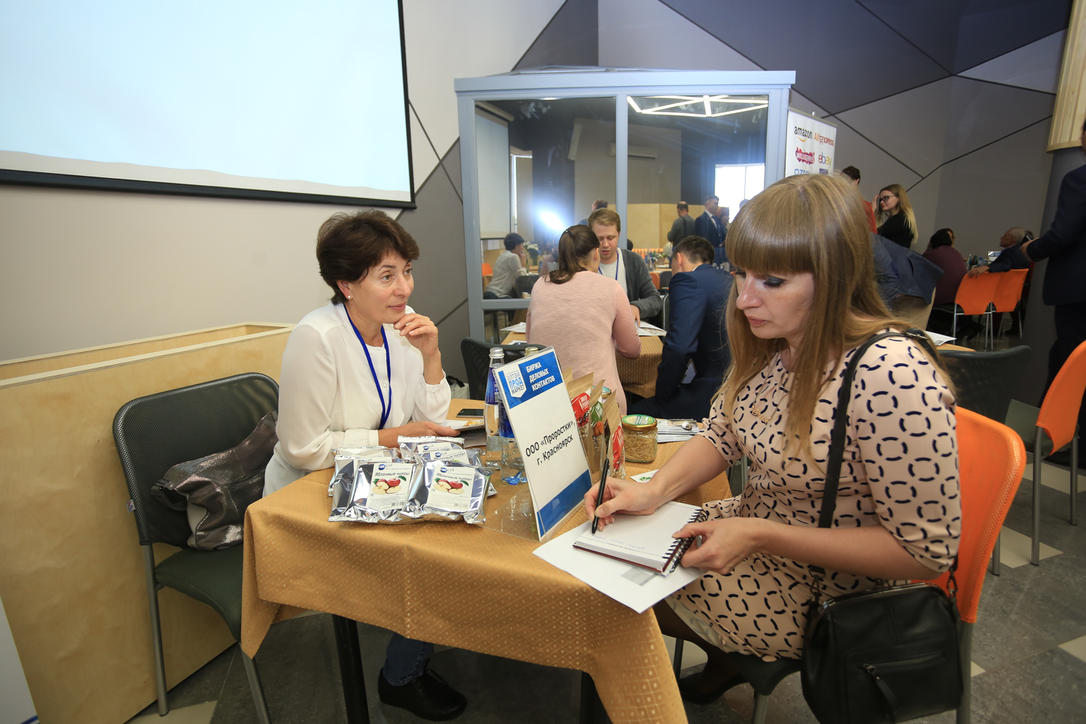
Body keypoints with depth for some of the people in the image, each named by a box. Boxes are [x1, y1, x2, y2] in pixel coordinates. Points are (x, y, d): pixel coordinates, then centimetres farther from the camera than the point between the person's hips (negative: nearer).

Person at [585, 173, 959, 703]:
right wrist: (656, 490, -15)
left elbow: (926, 551, -24)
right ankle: (729, 660, 30)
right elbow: (723, 435, 2)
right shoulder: (770, 345, -7)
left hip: (823, 593, -7)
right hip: (754, 533, 7)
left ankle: (733, 659, 27)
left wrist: (760, 536, -29)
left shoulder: (893, 376, -31)